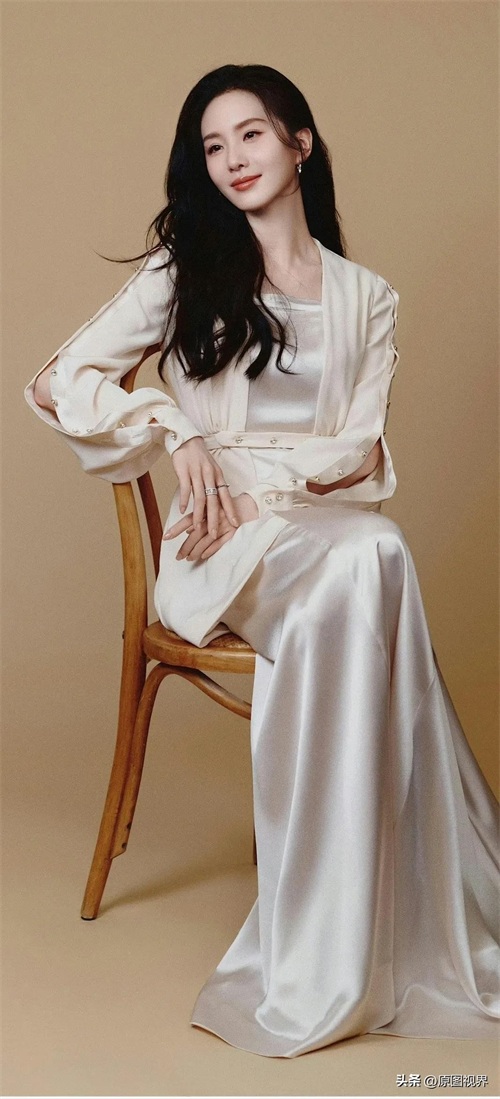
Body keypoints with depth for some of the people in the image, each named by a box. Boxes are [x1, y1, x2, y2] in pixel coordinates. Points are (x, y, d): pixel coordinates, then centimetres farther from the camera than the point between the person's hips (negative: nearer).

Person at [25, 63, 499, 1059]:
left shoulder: (368, 299, 16)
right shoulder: (183, 272, 12)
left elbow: (362, 452, 5)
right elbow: (58, 384, 4)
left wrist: (257, 476, -12)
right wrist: (179, 434, -10)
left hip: (328, 524, 2)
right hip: (222, 541, -2)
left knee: (370, 565, -37)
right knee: (368, 564, -36)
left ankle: (322, 961, -34)